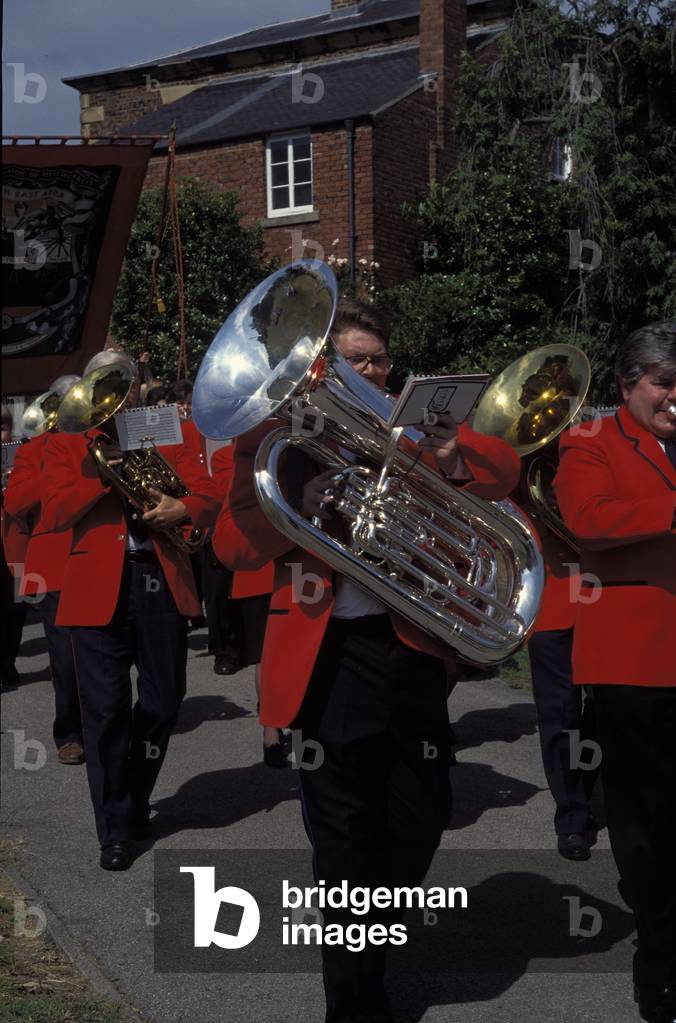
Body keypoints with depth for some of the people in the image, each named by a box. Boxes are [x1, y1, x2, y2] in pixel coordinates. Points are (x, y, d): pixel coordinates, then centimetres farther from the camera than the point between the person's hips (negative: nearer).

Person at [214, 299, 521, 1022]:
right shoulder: (271, 436, 0)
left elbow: (502, 473, 3)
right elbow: (232, 544, -7)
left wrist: (453, 457, -18)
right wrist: (301, 506, -25)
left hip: (410, 645, 3)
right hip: (325, 657, -2)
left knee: (422, 815, 9)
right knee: (345, 832, 6)